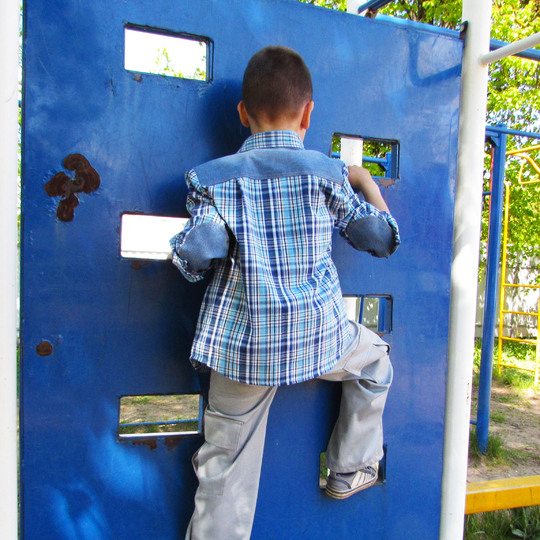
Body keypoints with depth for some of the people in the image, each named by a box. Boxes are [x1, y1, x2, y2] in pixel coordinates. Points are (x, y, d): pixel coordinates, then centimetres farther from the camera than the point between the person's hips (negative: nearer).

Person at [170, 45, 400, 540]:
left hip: (242, 344, 1)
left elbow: (197, 253, -12)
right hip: (318, 334, 0)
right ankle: (351, 470, 40)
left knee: (228, 463, 14)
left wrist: (185, 256, 11)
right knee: (374, 358, 31)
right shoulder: (327, 173, -1)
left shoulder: (214, 176, -1)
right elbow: (383, 238, 7)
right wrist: (366, 182, 22)